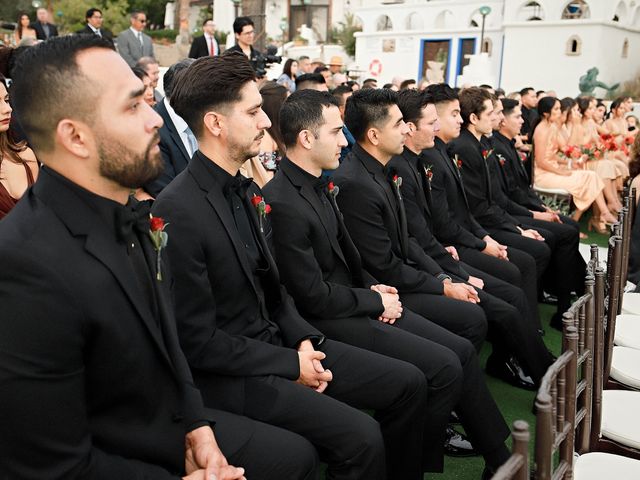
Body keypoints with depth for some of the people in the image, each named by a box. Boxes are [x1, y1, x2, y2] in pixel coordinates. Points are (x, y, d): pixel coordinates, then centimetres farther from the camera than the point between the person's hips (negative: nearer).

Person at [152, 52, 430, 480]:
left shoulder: (247, 190, 5)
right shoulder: (178, 211, -21)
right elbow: (198, 340, -20)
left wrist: (303, 340, -3)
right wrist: (290, 365, -14)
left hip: (277, 341, 8)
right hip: (228, 372, -8)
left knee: (408, 383, 5)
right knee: (361, 437, -22)